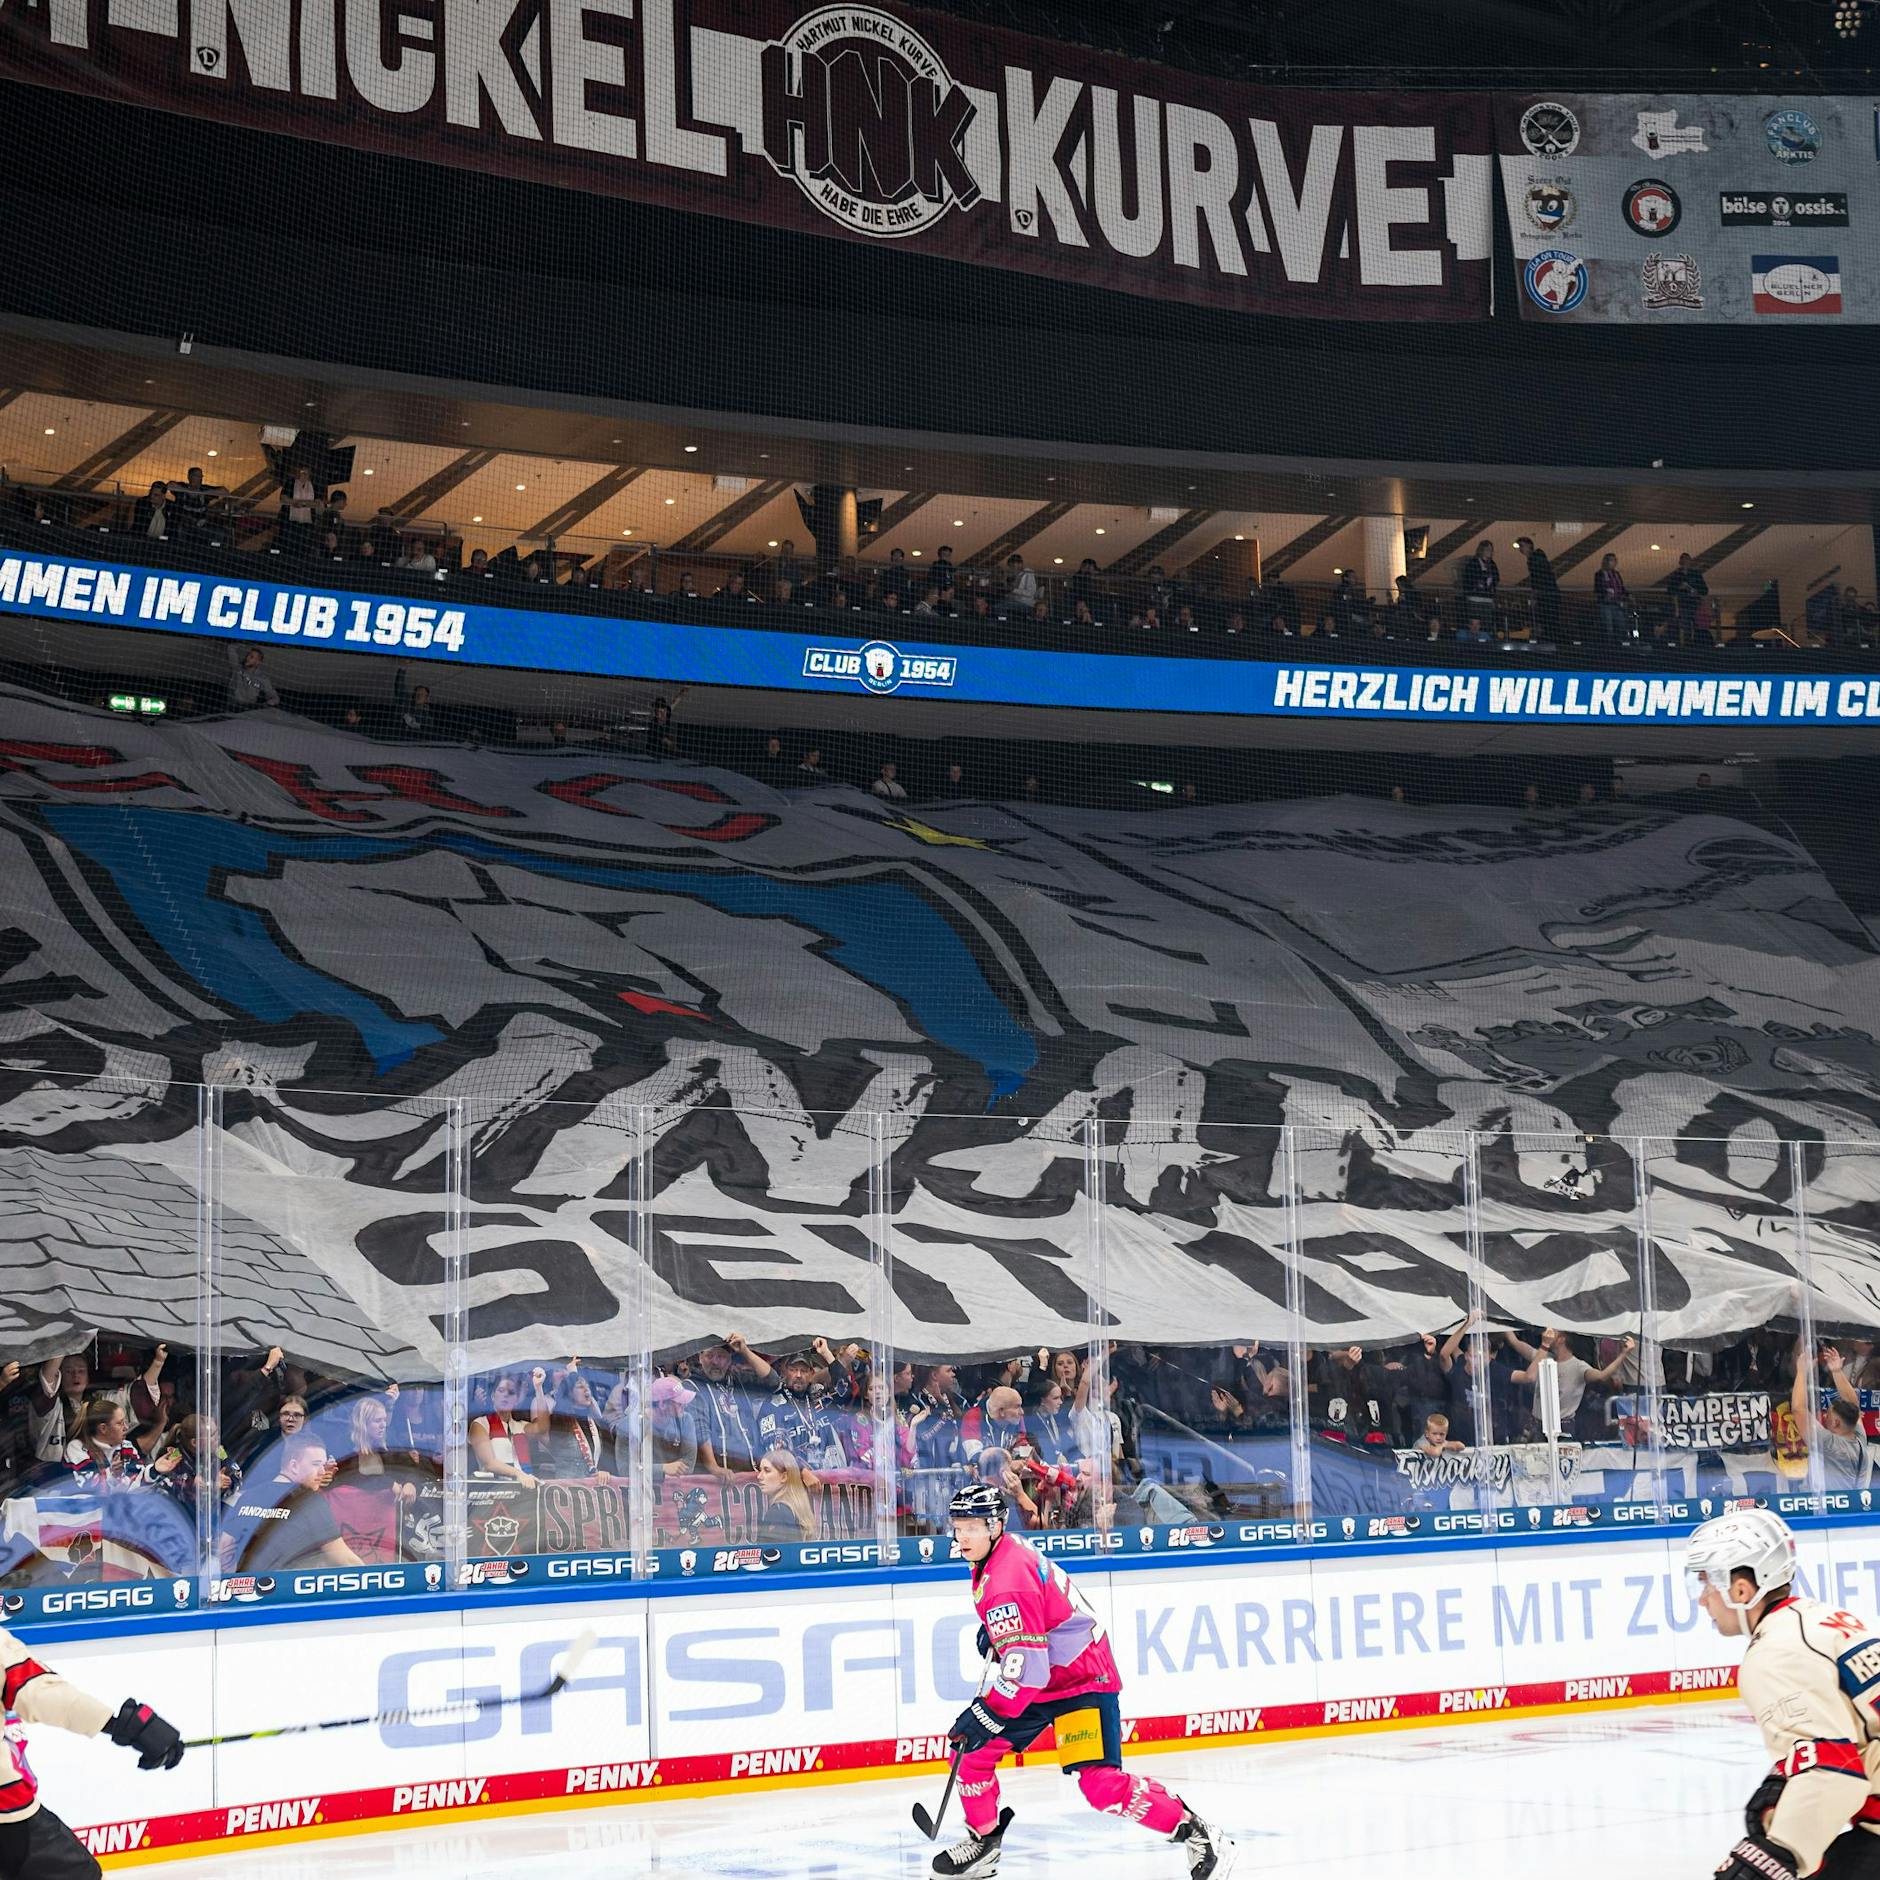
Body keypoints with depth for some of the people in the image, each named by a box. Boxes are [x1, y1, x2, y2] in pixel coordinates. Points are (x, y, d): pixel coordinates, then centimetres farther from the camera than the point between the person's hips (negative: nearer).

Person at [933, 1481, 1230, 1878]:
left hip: (1083, 1680, -10)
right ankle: (983, 1841, 22)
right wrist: (993, 1631, 24)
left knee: (1101, 1785, -19)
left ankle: (1199, 1835, -8)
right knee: (973, 1751, 4)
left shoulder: (1007, 1582, -29)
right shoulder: (1003, 1549, 2)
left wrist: (984, 1716, -26)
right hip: (1040, 1680, 10)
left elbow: (1027, 1670, -31)